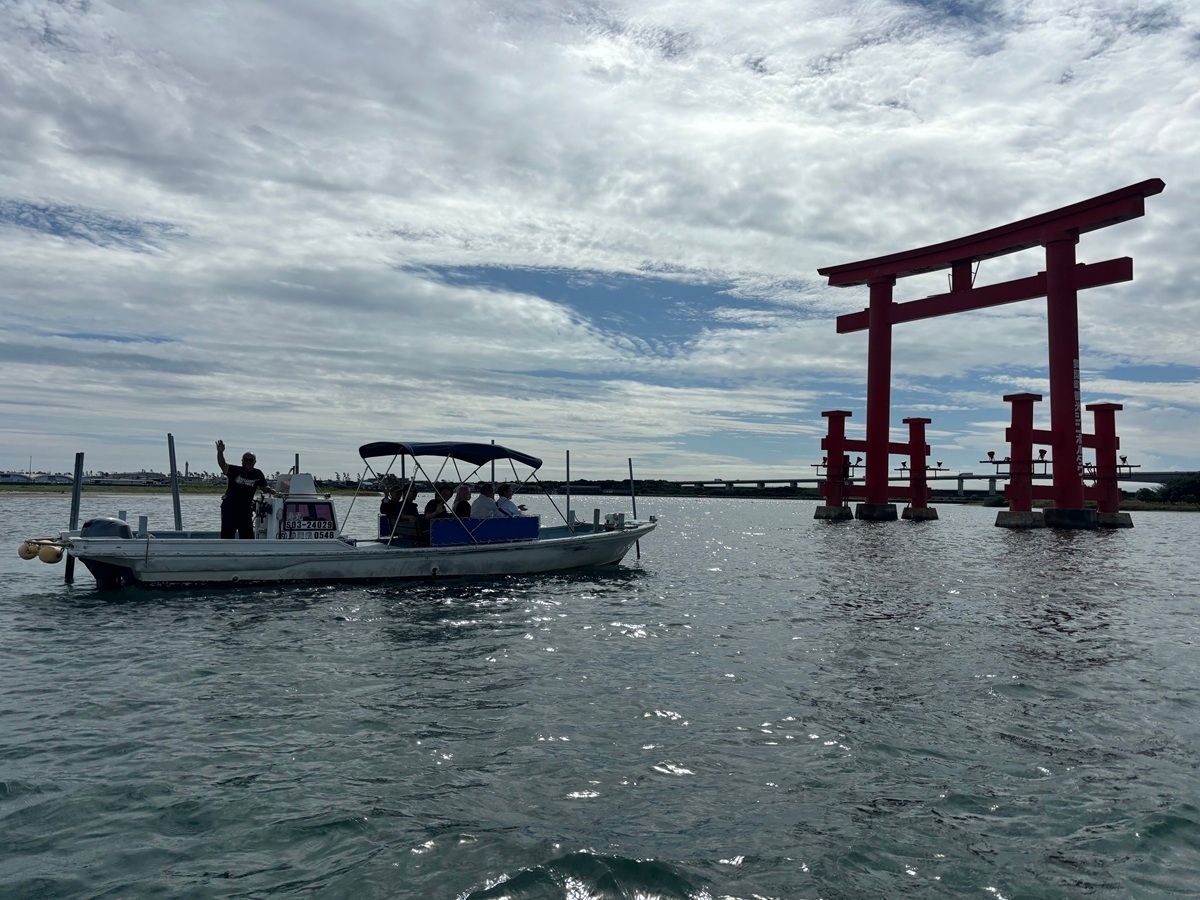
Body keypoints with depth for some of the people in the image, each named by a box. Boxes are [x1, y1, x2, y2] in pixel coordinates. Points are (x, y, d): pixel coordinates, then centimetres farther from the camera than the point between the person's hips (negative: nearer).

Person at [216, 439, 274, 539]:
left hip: (246, 510, 2)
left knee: (248, 535, 4)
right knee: (227, 534, 3)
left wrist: (275, 492, -4)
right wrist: (220, 452, -36)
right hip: (229, 508, -2)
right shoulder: (235, 470, -3)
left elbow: (264, 488, 15)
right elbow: (222, 464, -19)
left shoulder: (258, 474, 5)